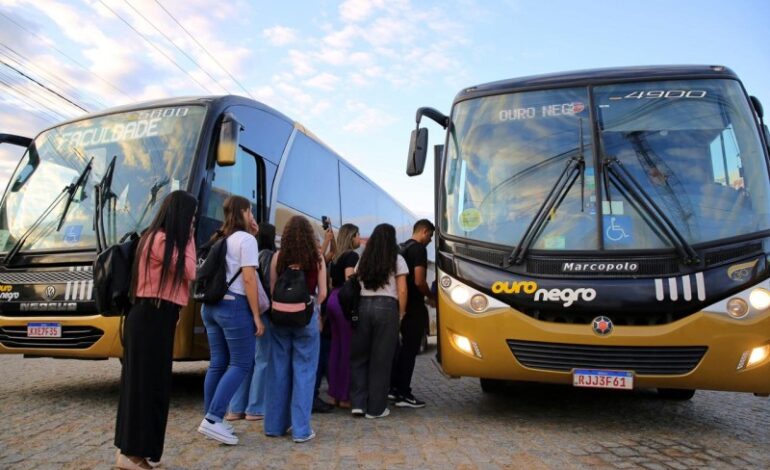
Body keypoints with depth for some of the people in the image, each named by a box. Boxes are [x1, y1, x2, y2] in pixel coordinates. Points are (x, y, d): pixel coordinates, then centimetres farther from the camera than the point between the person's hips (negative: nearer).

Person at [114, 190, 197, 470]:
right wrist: (188, 240, -5)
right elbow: (189, 272, -12)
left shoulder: (157, 238, 16)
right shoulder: (162, 241, -16)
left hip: (152, 317, 10)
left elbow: (180, 274, 15)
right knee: (146, 384, -3)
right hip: (152, 319, -10)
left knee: (144, 383, 15)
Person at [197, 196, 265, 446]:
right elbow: (249, 279, -14)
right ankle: (212, 419, -7)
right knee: (242, 364, -2)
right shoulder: (245, 239, -7)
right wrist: (256, 316, -12)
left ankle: (211, 419, 15)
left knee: (218, 363, 12)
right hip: (234, 306, -8)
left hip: (212, 305, 8)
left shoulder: (220, 240, 17)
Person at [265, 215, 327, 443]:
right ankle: (301, 429, 8)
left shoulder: (278, 256, -1)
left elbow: (272, 290, 0)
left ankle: (275, 424, 22)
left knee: (278, 371, 12)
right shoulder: (317, 257, -3)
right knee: (304, 372, 5)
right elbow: (322, 293, -3)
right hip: (307, 317, -2)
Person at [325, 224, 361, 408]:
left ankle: (335, 393, 18)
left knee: (336, 346, 12)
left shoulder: (337, 257, 18)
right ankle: (345, 396, 0)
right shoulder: (352, 256, -7)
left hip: (333, 300, 9)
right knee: (348, 348, -4)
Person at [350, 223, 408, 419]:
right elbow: (402, 291, -2)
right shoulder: (397, 260, 3)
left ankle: (358, 403, 12)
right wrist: (401, 314, 5)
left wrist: (355, 309, 14)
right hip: (386, 307, -3)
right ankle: (376, 408, 11)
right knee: (381, 359, 4)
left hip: (363, 305, 3)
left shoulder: (363, 259, 14)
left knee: (359, 356, 14)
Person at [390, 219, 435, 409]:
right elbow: (419, 281, -22)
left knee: (405, 347, 18)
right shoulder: (419, 249, -14)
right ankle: (403, 394, 4)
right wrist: (431, 296, -5)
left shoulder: (402, 248, 14)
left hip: (403, 305, 9)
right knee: (410, 350, -2)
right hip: (414, 307, -9)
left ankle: (394, 387, 22)